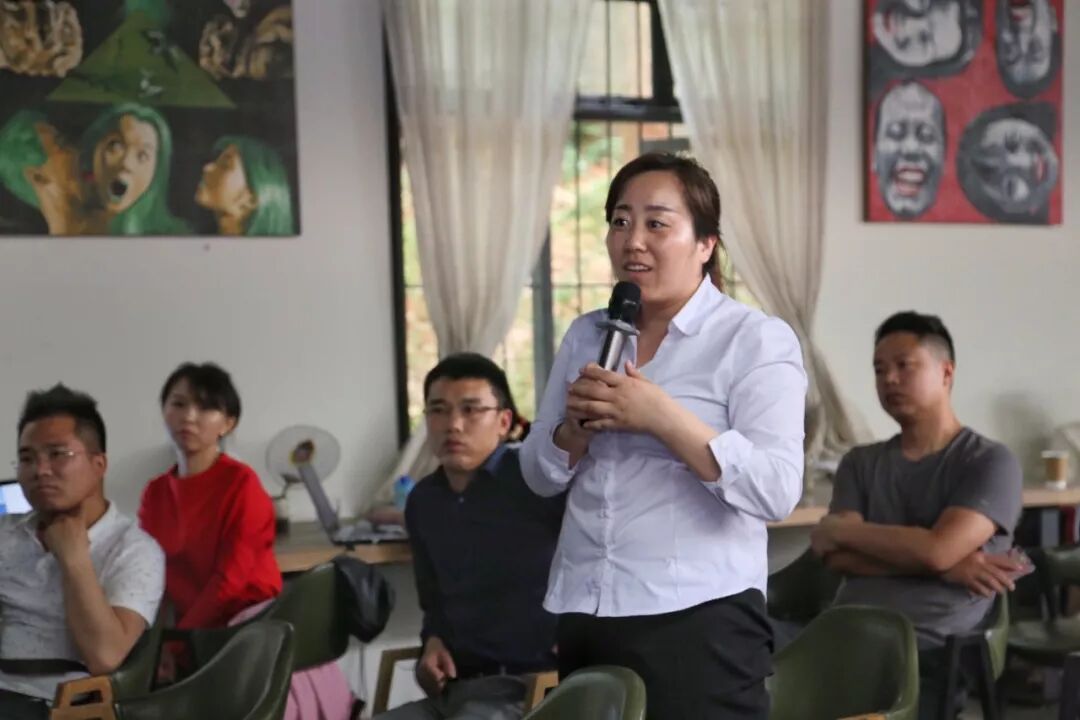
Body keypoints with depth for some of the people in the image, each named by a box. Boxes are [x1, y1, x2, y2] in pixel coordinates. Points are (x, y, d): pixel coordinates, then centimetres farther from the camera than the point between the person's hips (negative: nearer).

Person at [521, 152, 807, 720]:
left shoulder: (756, 339, -6)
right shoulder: (586, 335, 10)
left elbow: (777, 491, -16)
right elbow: (539, 476, 12)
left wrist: (661, 417, -22)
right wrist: (577, 427, -8)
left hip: (699, 622, -5)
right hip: (581, 617, 5)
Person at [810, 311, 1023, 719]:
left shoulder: (990, 462, 3)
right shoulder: (861, 463, 18)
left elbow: (936, 550, -12)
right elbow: (838, 557, 3)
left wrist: (841, 529, 2)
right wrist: (947, 568, -8)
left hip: (929, 657, -4)